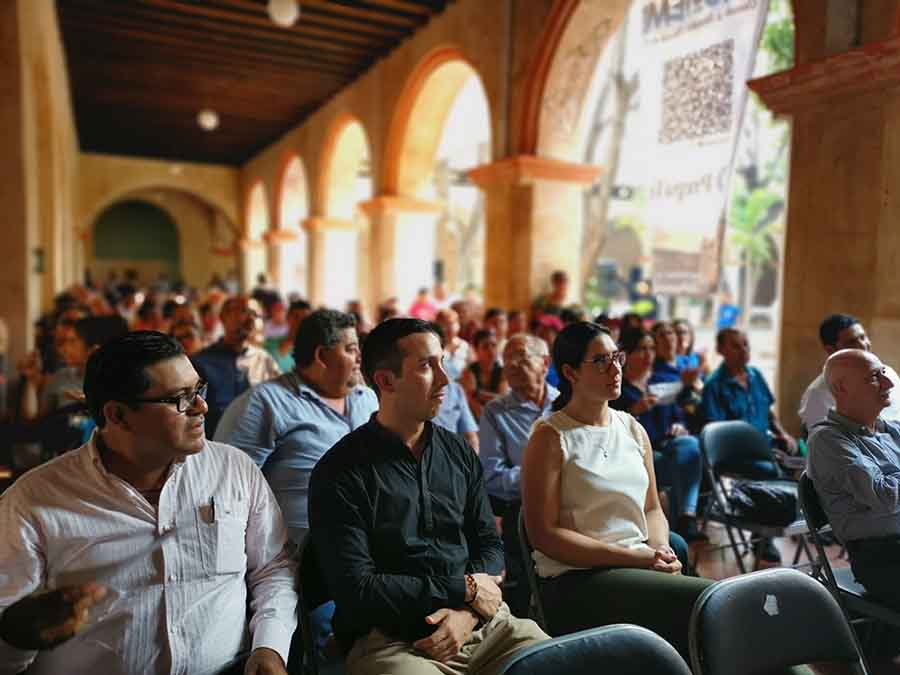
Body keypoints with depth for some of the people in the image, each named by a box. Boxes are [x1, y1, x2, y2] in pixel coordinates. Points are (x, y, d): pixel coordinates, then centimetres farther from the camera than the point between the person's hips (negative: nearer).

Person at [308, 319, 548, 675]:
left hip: (482, 621, 4)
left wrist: (468, 612, -8)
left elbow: (489, 542, 11)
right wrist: (465, 590, -9)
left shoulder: (460, 453, 10)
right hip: (391, 639, -4)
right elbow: (356, 590, -11)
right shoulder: (340, 472, -7)